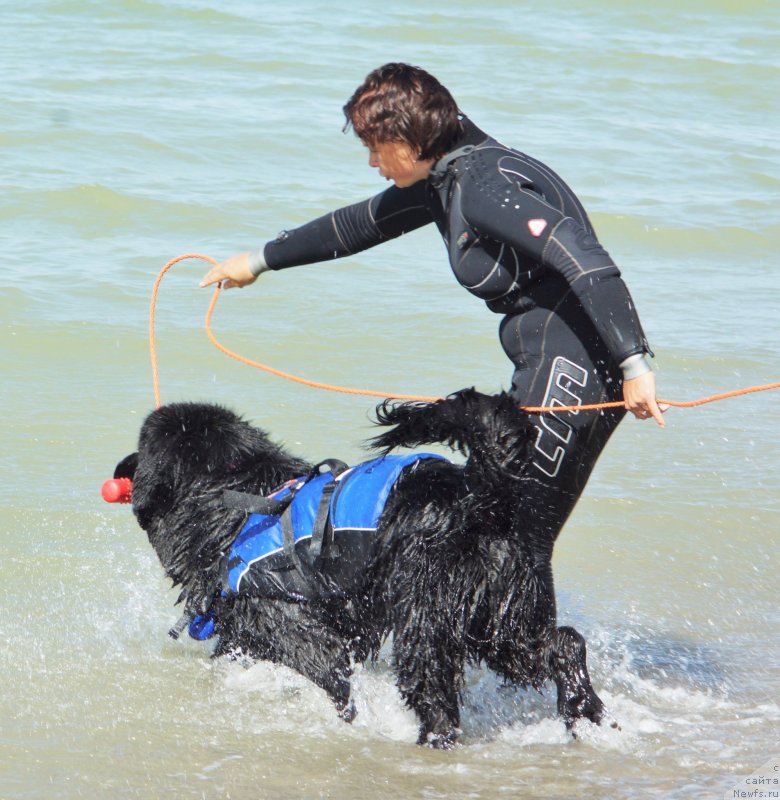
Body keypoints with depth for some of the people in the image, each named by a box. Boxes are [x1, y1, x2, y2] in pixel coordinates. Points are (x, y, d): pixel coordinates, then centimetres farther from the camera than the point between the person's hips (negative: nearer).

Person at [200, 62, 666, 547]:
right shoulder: (444, 178, 13)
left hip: (576, 368, -10)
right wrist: (261, 261, 39)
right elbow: (361, 225, 29)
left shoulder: (483, 186, -18)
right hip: (547, 366, 10)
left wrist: (634, 363, -34)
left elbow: (584, 260, -28)